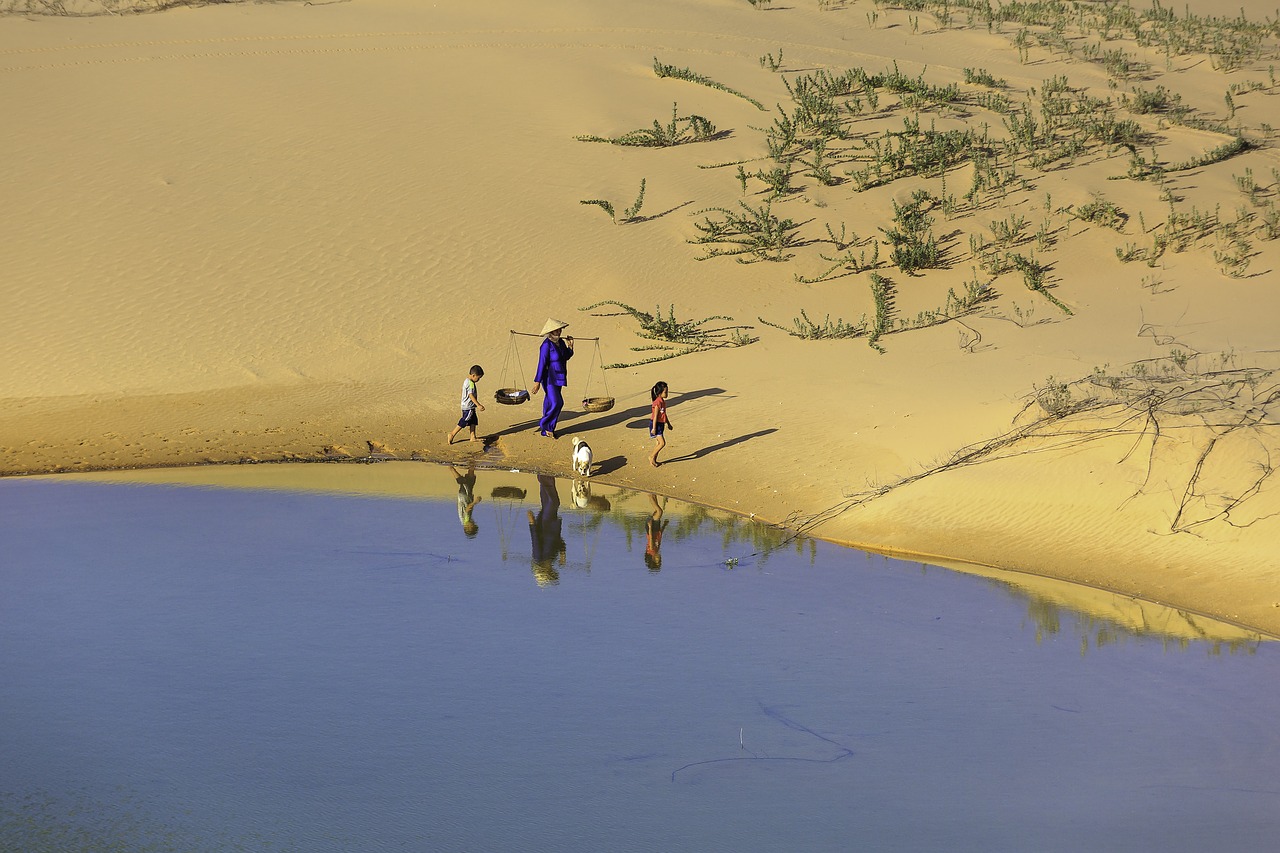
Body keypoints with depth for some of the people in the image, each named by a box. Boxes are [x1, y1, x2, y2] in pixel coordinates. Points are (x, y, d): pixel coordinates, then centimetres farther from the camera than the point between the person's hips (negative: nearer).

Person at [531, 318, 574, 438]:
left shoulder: (561, 342, 8)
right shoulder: (547, 345, -16)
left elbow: (566, 357, 20)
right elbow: (542, 363, -17)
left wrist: (570, 346, 2)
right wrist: (537, 381, -17)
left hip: (558, 378, 8)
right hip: (549, 378, -8)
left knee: (550, 404, 12)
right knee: (556, 403, -13)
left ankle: (547, 429, 19)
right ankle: (543, 426, 0)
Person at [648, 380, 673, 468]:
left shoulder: (663, 401, 8)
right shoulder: (657, 402, -21)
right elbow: (655, 416, -21)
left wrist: (668, 424, 26)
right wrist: (654, 428, -21)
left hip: (661, 424, 9)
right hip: (656, 424, -9)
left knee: (658, 443, 13)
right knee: (662, 442, -12)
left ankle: (654, 460, 21)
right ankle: (651, 457, 1)